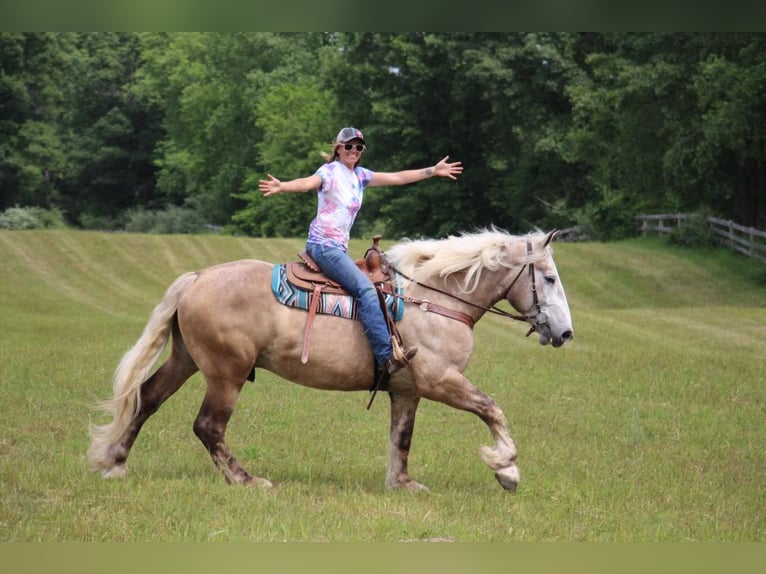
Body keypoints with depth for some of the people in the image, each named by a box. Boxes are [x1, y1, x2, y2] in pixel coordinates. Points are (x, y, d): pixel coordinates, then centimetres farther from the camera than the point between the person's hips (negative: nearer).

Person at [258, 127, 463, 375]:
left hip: (339, 247, 10)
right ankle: (387, 356, -30)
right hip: (323, 244, -10)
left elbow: (397, 177, 21)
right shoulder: (330, 172, -6)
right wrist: (281, 186, -47)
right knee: (365, 288, -21)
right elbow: (308, 182, -26)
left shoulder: (360, 176, 16)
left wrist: (434, 171, 22)